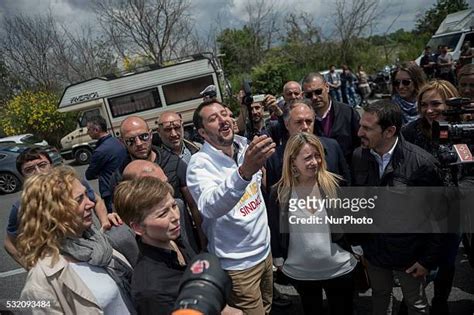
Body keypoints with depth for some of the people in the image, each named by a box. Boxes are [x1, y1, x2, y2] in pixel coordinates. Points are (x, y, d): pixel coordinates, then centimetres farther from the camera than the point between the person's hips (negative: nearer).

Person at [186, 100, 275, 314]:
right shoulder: (200, 163, -23)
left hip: (264, 250, 7)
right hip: (238, 264, -6)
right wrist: (243, 172, -57)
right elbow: (210, 207, -44)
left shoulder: (244, 146, -3)